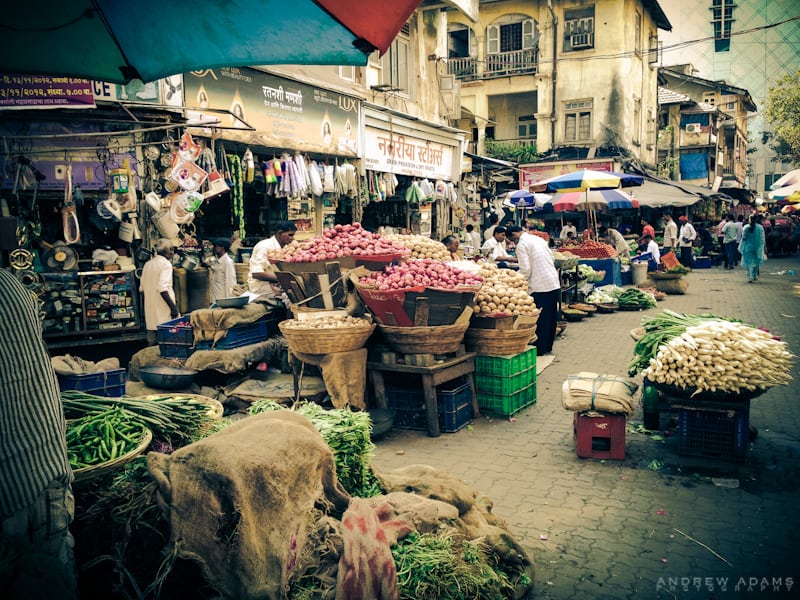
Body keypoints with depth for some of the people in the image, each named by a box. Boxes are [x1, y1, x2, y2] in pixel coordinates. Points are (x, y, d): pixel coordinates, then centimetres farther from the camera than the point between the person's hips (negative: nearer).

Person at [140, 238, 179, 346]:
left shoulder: (147, 264, 12)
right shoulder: (166, 264, -10)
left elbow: (141, 288, 15)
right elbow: (162, 288, -21)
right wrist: (173, 307, -19)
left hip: (150, 308, 8)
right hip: (163, 311, -8)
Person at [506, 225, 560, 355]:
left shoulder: (522, 245, -9)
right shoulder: (539, 239, 16)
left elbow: (525, 270, -15)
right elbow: (552, 259, 19)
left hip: (540, 287, -8)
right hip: (554, 283, 9)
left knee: (539, 319, 0)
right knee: (551, 317, 14)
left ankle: (539, 349, 6)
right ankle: (547, 346, 24)